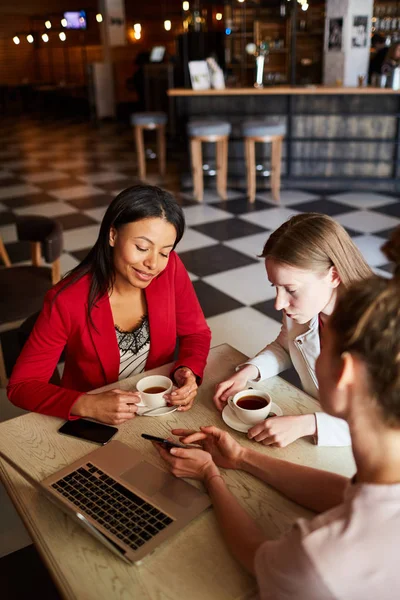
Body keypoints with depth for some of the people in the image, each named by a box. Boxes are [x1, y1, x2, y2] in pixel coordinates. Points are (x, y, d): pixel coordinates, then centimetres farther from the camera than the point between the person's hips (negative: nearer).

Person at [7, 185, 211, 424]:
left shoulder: (171, 270, -14)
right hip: (93, 425, 0)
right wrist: (88, 406, -28)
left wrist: (188, 372, -20)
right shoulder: (68, 301, -22)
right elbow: (21, 385, -14)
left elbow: (196, 333, -1)